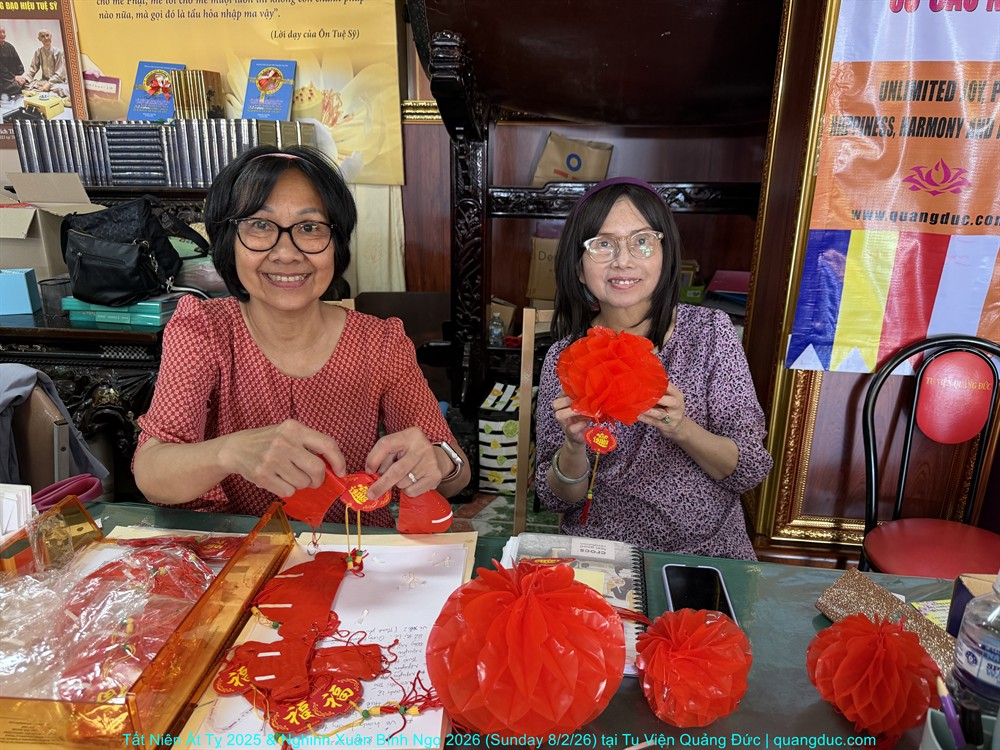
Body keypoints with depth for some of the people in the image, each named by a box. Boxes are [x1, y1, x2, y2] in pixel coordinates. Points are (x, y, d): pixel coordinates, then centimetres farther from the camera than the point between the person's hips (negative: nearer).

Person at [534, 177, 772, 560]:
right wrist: (574, 445, -21)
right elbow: (558, 499, -1)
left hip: (709, 552, 2)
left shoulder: (710, 331, -3)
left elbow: (751, 471, -5)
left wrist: (682, 430, -22)